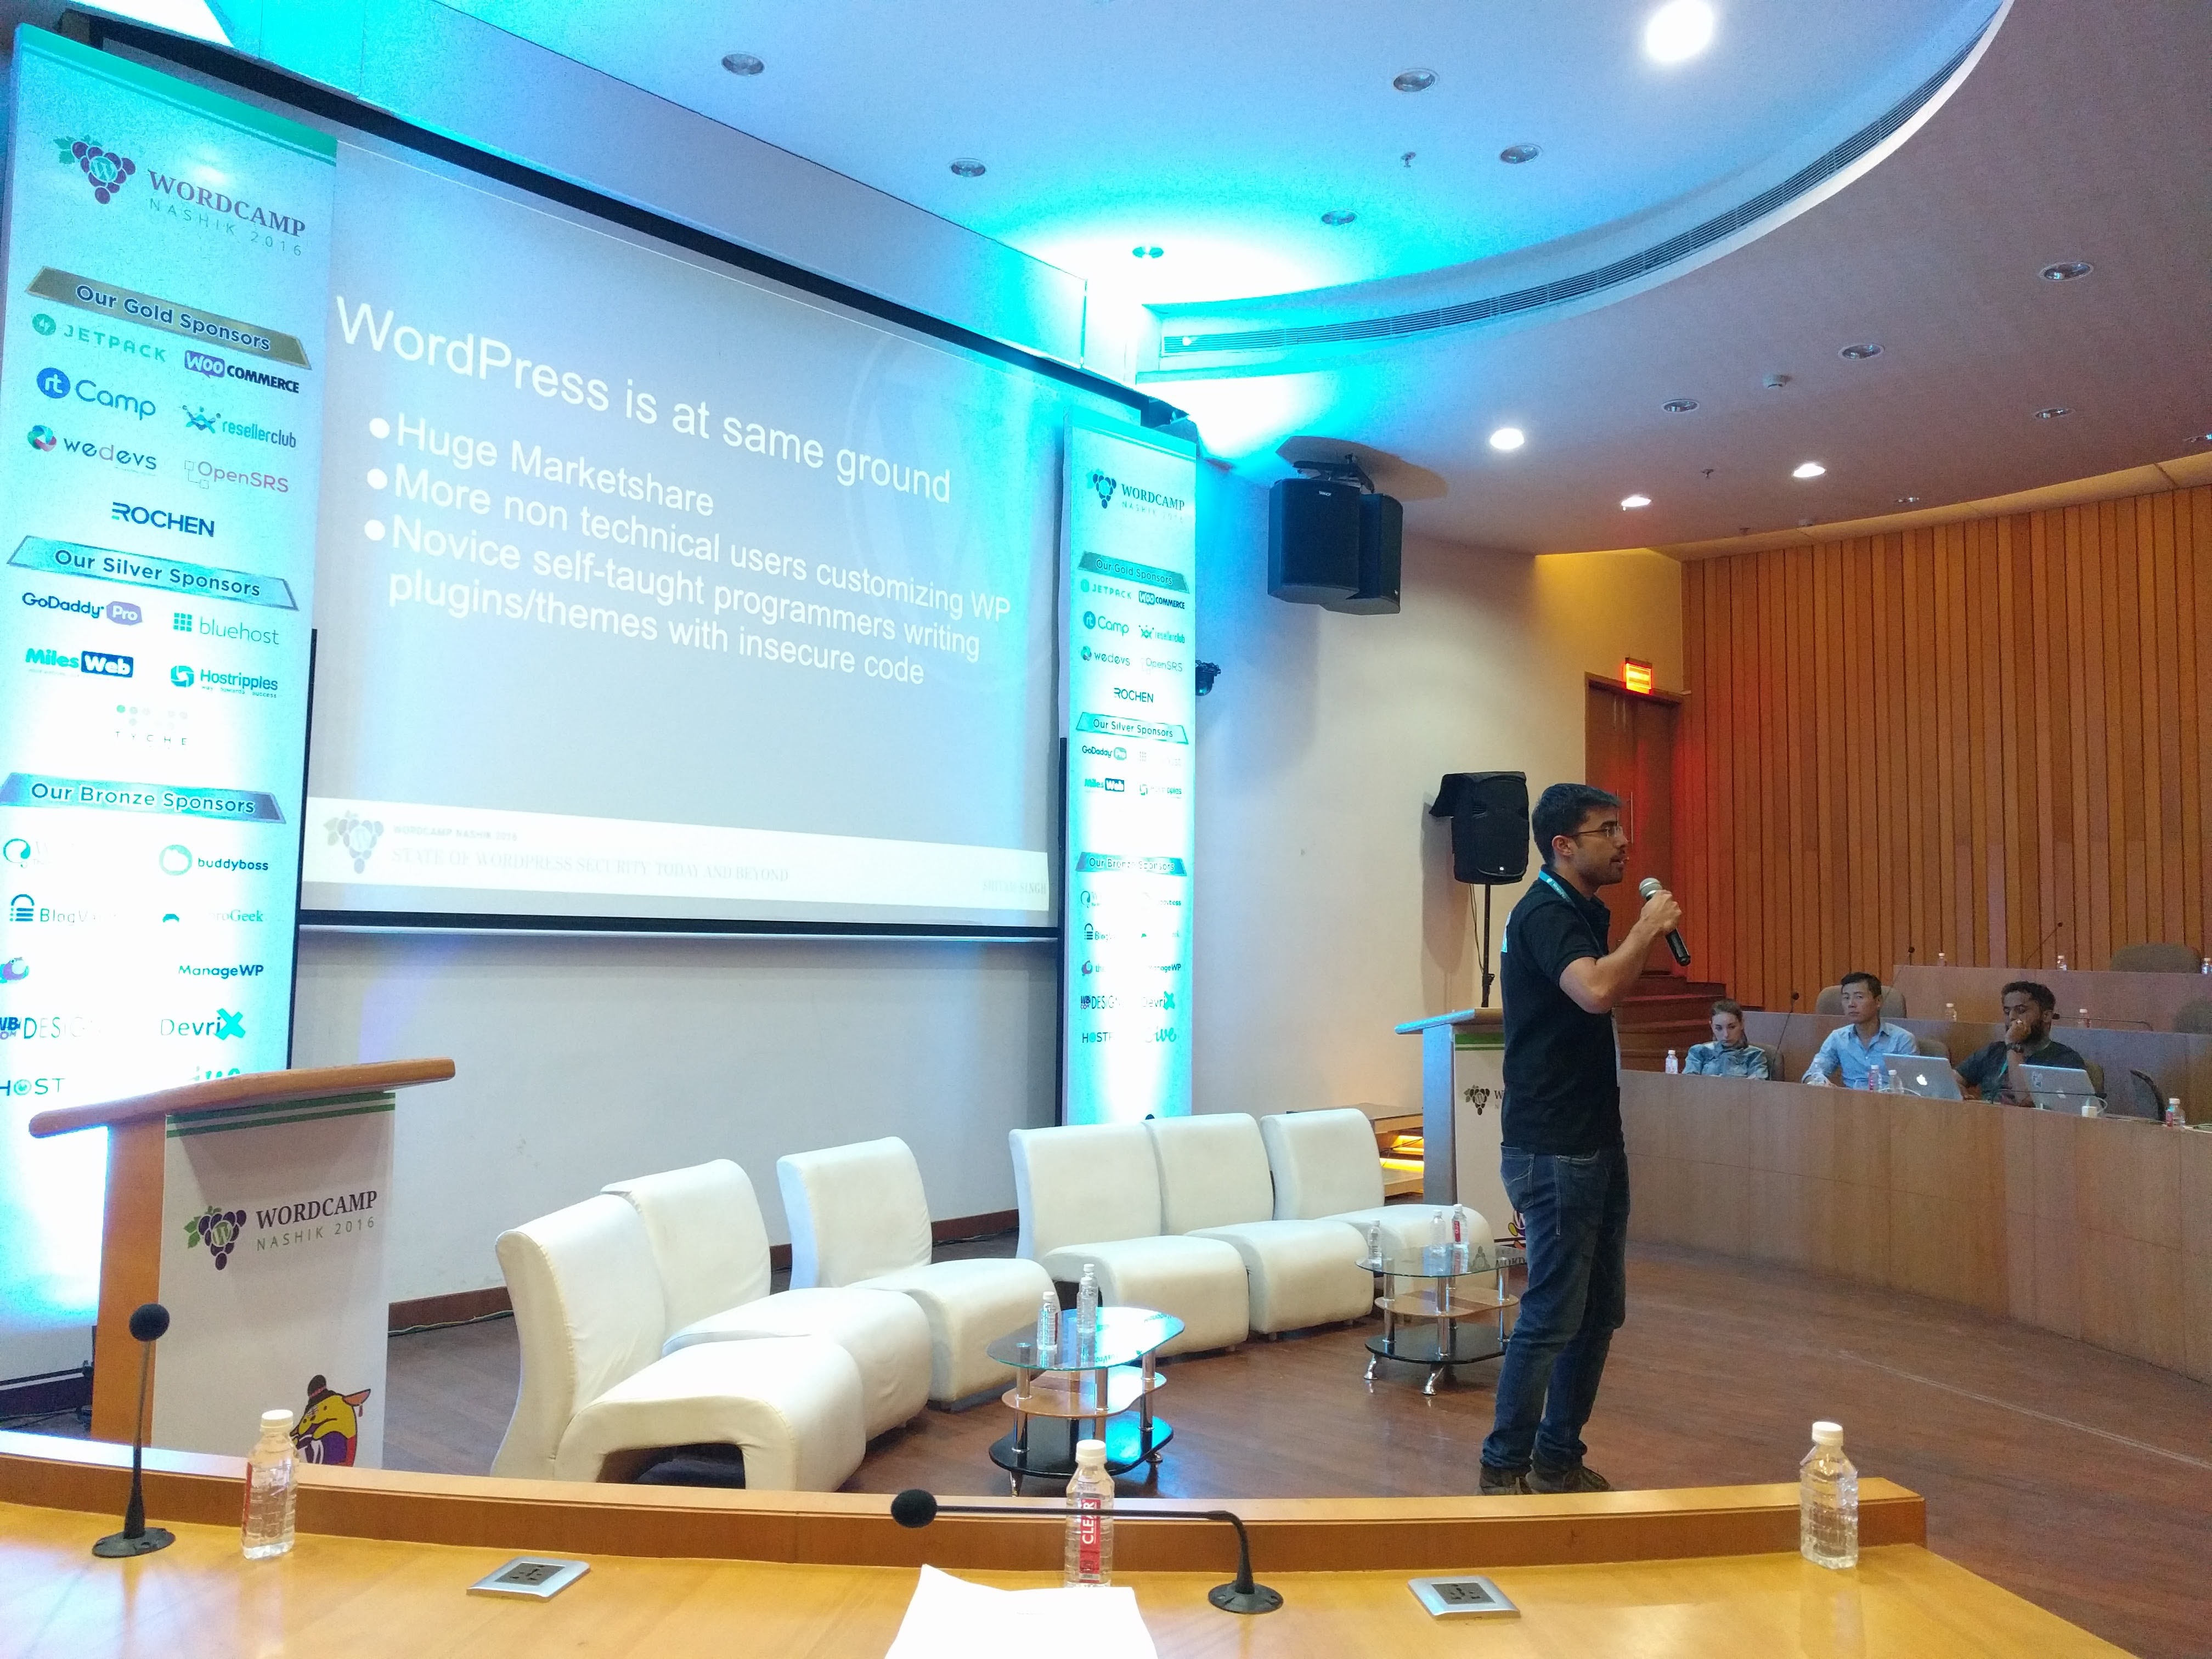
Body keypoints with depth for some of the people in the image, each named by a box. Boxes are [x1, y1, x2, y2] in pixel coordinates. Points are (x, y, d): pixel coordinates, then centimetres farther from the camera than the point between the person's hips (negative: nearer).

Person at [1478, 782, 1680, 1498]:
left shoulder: (1586, 912, 14)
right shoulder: (1544, 913, -16)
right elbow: (1596, 992, -34)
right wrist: (1646, 931, -21)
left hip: (1596, 1144, 10)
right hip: (1553, 1152, -10)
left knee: (1601, 1311, 14)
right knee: (1553, 1317, -4)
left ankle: (1559, 1459, 25)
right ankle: (1503, 1469, 10)